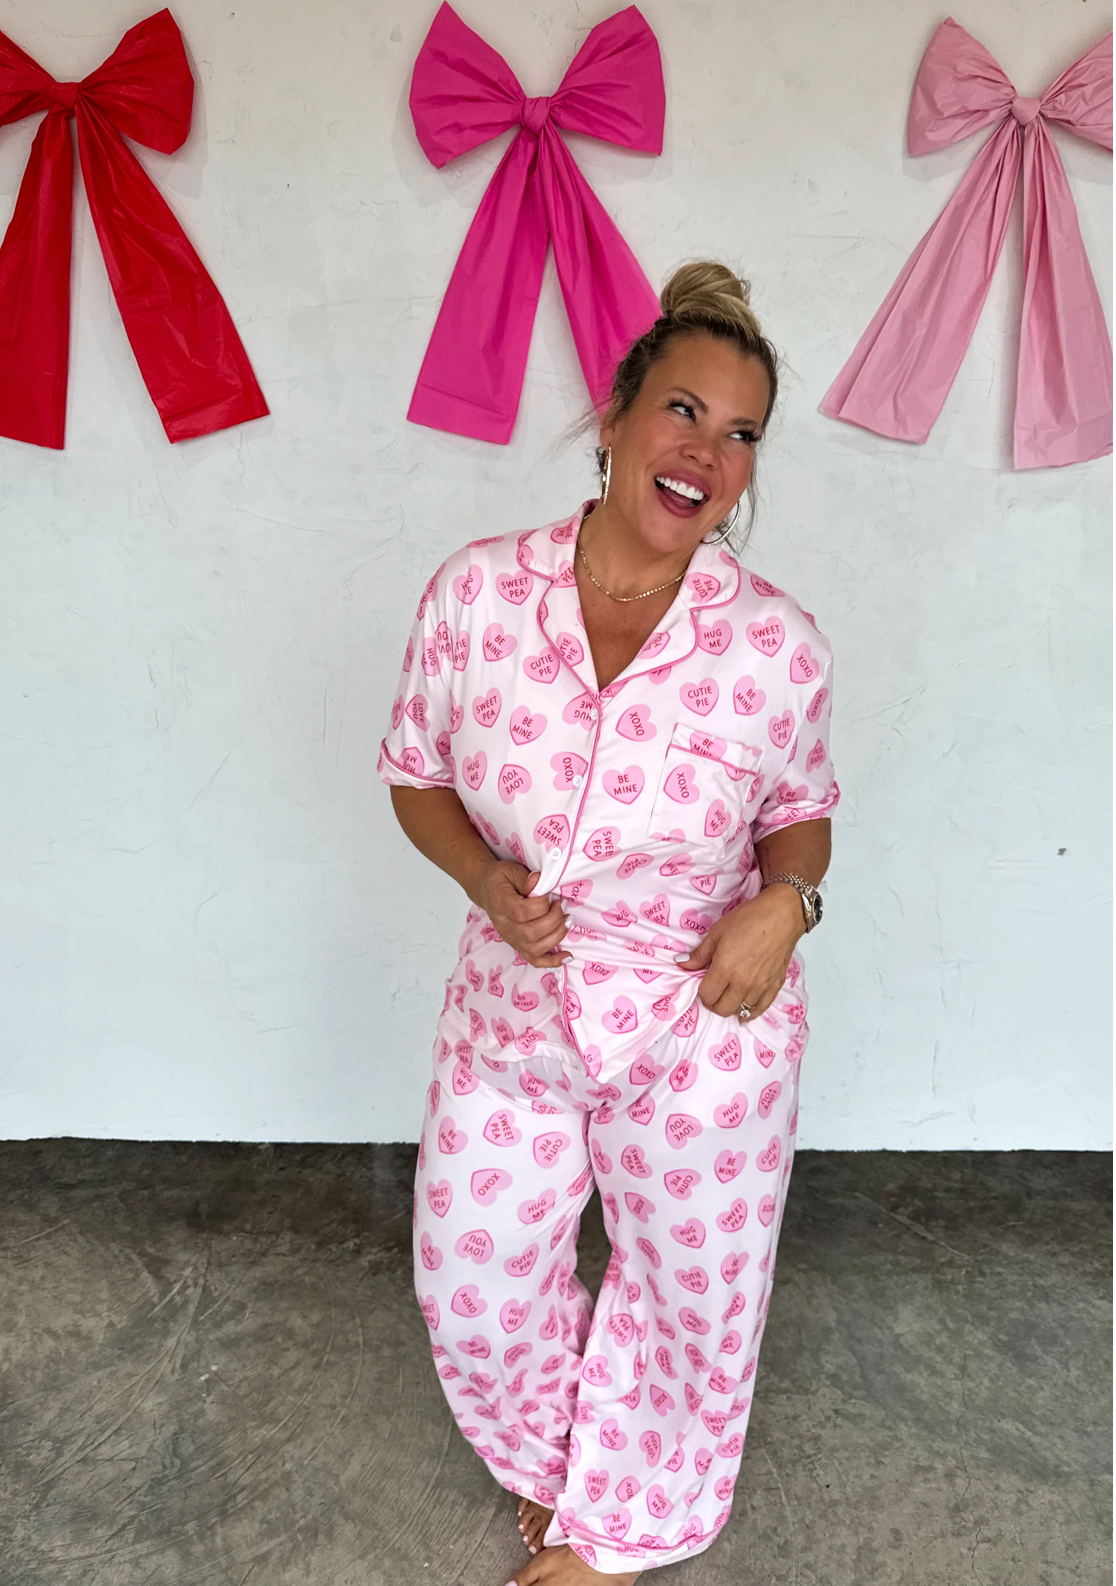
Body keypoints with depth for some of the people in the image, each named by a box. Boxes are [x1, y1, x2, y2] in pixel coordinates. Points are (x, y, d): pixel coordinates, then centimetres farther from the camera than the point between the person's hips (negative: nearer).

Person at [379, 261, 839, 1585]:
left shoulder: (778, 646, -16)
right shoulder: (474, 593, -14)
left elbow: (802, 811, 1)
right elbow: (416, 775, -1)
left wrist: (784, 901, -20)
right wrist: (485, 880, -19)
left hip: (703, 1037, -1)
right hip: (511, 1017, 2)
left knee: (690, 1305, 19)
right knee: (474, 1301, 20)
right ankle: (555, 1463, 57)